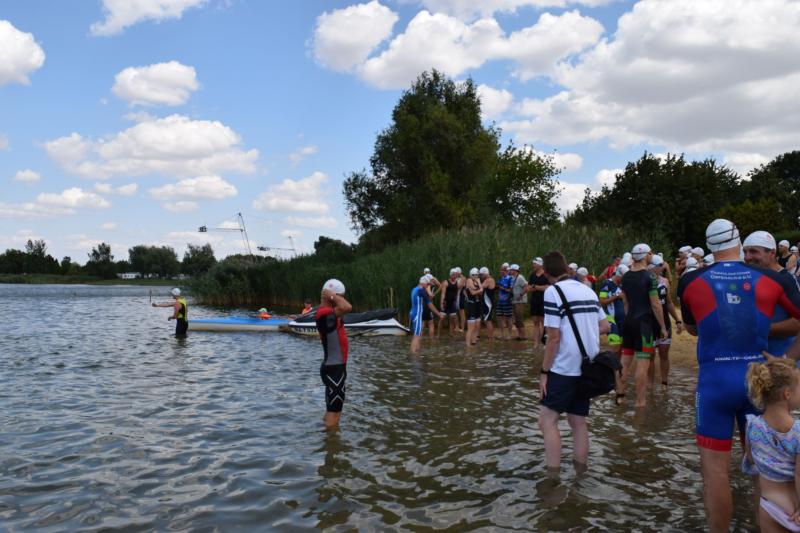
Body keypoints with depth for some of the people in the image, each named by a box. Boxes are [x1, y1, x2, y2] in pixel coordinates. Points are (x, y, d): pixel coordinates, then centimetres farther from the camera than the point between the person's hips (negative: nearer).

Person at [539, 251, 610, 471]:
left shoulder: (553, 291, -11)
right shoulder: (588, 290, 10)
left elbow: (554, 337, -15)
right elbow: (604, 327, 14)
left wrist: (544, 372, -9)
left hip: (565, 368, -7)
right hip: (588, 368, 7)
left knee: (547, 420, -2)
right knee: (578, 422, 12)